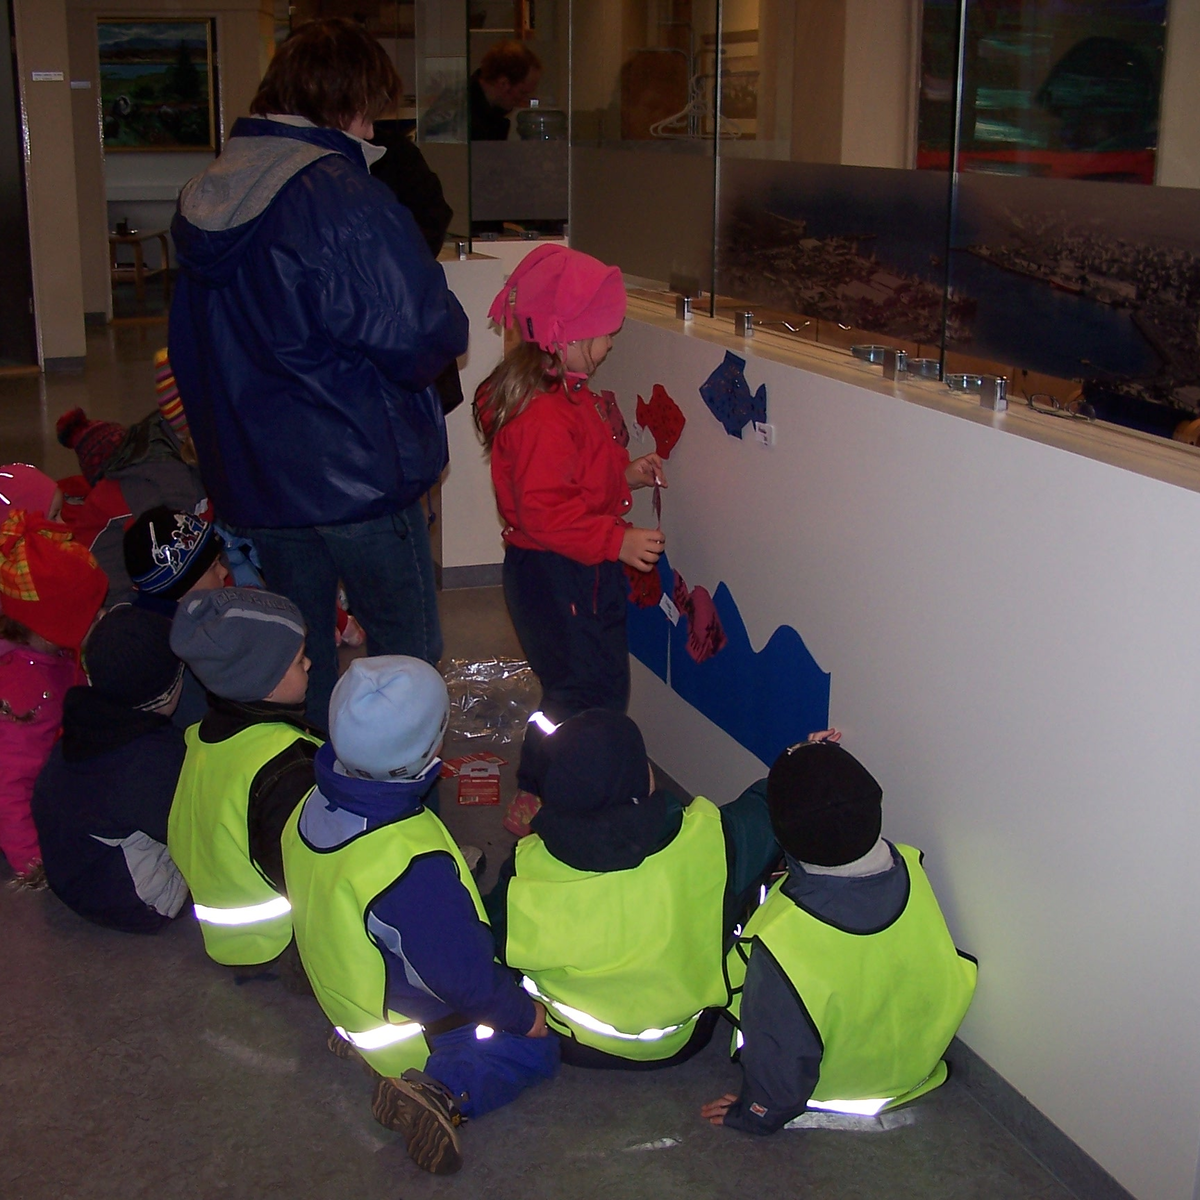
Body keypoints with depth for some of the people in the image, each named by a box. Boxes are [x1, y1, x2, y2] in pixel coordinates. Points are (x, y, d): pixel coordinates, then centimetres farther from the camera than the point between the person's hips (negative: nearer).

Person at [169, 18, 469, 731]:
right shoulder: (344, 198, -19)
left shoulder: (206, 197, 7)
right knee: (406, 651, 7)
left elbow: (196, 350, 15)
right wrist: (450, 331, 0)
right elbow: (423, 339, -21)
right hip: (360, 472, -7)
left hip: (253, 473, 8)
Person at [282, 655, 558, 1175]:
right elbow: (465, 973, -29)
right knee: (537, 1049, 6)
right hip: (412, 1030, -8)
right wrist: (522, 1016, -10)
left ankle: (361, 1033, 12)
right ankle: (441, 1090, -16)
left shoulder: (314, 806, -14)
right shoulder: (414, 865, -40)